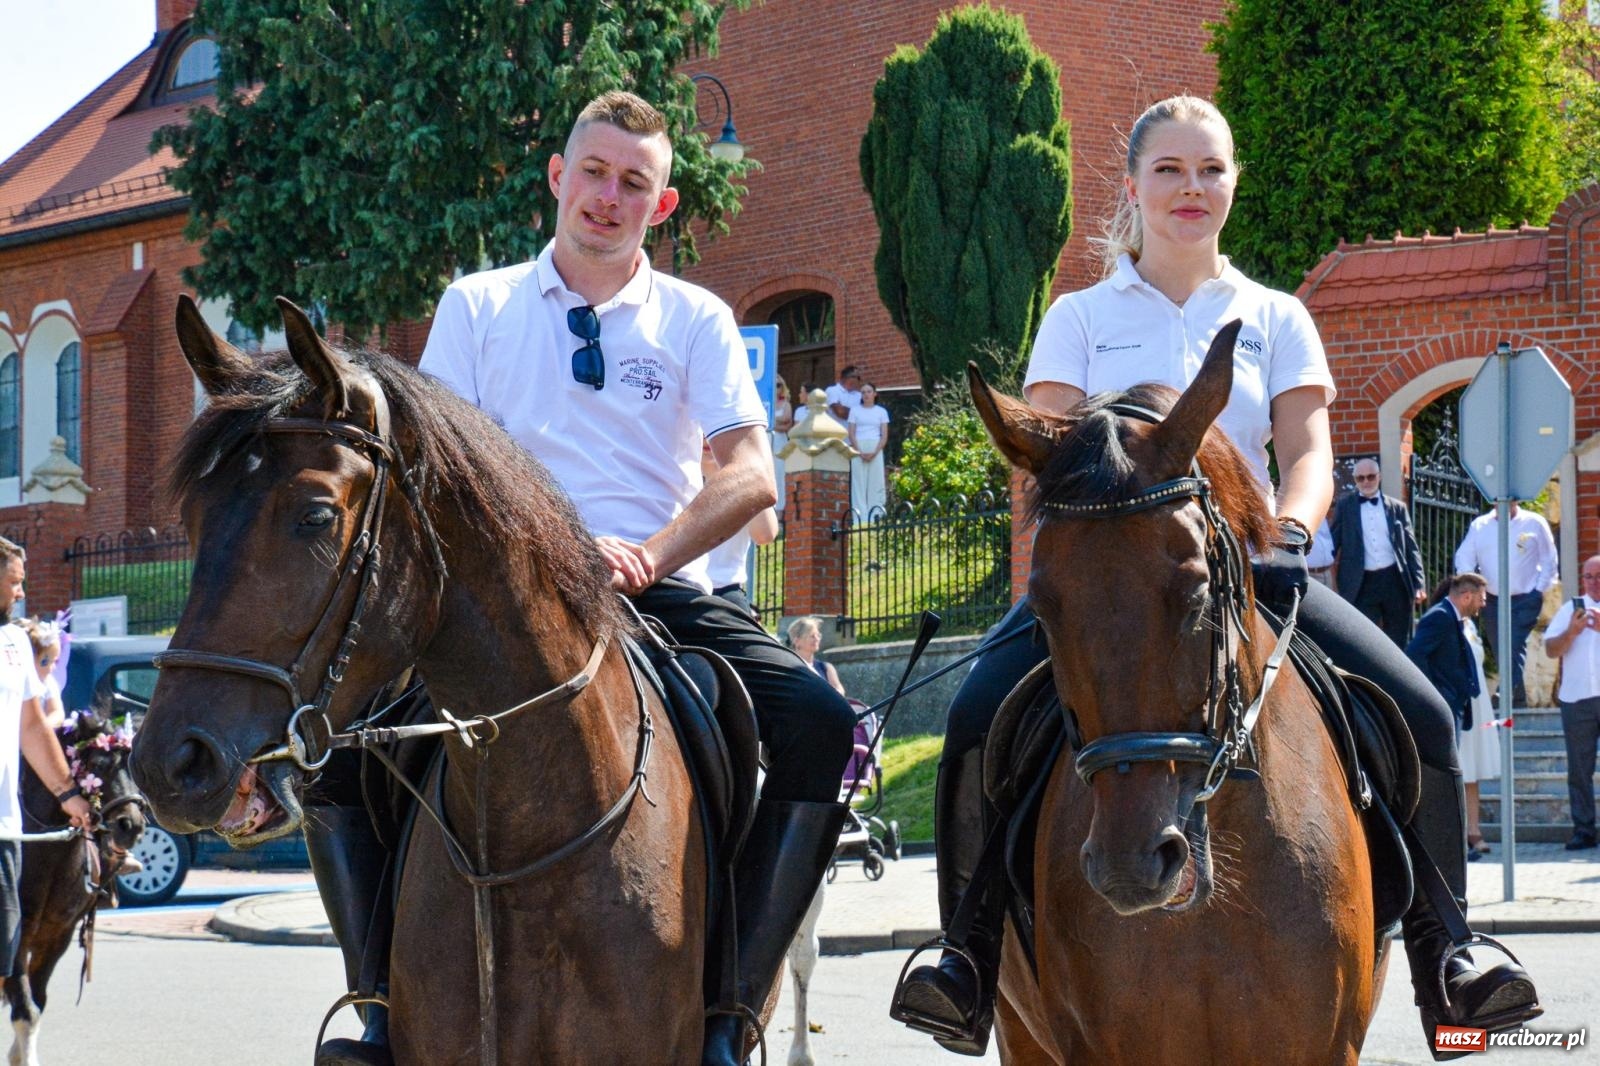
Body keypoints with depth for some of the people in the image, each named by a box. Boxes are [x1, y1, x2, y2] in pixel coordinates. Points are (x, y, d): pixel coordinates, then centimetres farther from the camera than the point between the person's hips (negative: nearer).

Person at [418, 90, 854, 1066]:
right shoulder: (477, 306, 12)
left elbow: (751, 477, 1)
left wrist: (645, 558, -17)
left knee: (822, 725, -25)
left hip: (666, 590, 1)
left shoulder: (695, 320, 13)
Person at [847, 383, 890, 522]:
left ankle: (874, 518, -3)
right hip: (858, 449, -1)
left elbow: (884, 436, 5)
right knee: (859, 484, -5)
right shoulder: (855, 410, 9)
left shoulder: (881, 411, 10)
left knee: (875, 483, -3)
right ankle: (860, 519, -7)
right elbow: (851, 434, 3)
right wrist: (860, 452, -10)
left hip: (875, 449, 1)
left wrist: (874, 453, -10)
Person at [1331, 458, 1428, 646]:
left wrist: (1419, 584, 0)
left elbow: (1412, 548, 8)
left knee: (1398, 643, 7)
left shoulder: (1397, 507, 9)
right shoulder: (1345, 505, 7)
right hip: (1363, 583, -1)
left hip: (1395, 580, 1)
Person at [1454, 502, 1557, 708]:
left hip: (1525, 600, -4)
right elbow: (1464, 559, 6)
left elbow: (1549, 561, 5)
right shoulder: (1479, 525, 7)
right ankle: (1518, 701, 14)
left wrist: (1541, 591, -2)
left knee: (1514, 649, -17)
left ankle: (1507, 699, -26)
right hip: (1492, 601, 4)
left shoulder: (1535, 523, 1)